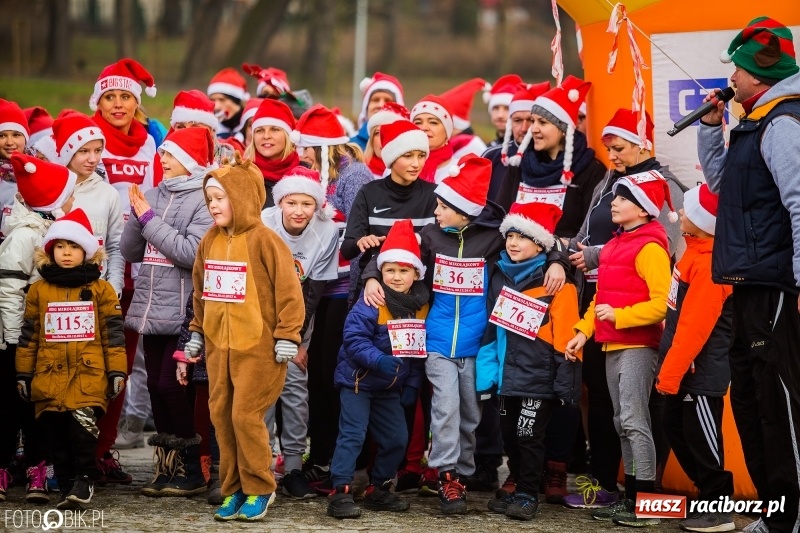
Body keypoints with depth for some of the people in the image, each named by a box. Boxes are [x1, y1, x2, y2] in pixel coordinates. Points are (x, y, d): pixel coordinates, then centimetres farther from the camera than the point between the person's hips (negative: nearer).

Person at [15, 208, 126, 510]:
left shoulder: (101, 290, 6)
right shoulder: (38, 291, 11)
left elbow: (113, 333, 6)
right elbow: (29, 335, 13)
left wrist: (117, 371, 2)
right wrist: (23, 374, 11)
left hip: (89, 374, -3)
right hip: (49, 375, 3)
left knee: (83, 424, -18)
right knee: (57, 434, 4)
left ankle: (84, 480, -5)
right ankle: (67, 485, 14)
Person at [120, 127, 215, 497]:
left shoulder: (204, 199, -8)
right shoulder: (155, 195, 11)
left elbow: (191, 252, -18)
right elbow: (130, 251, 11)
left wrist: (150, 219, -13)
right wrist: (137, 215, -5)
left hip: (182, 311, -6)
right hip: (150, 310, 6)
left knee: (170, 385, -8)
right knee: (155, 385, 7)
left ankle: (192, 470, 2)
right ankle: (167, 468, 15)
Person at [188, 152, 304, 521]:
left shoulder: (263, 240, -11)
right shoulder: (210, 241, 9)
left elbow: (288, 291, -11)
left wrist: (286, 337, -12)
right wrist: (197, 331, 20)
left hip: (257, 346, -7)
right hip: (218, 344, 7)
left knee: (246, 415, -8)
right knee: (221, 415, 7)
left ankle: (259, 489, 6)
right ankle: (233, 488, 16)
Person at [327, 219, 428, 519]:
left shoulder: (421, 308, 0)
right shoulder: (370, 304, -19)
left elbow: (418, 351, 7)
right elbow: (354, 339, -23)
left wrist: (412, 385, 4)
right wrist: (378, 360, -36)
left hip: (390, 386, 6)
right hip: (357, 379, -6)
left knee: (396, 438, 8)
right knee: (352, 435, -11)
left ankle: (379, 489, 23)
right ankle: (340, 492, -10)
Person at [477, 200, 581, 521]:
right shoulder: (501, 277, 12)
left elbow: (565, 332, -12)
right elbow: (492, 327, 18)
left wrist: (566, 377, -16)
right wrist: (487, 367, 11)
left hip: (539, 375, -7)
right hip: (508, 372, 7)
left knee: (529, 436, -2)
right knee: (510, 435, 11)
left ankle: (528, 496, 8)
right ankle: (520, 490, 23)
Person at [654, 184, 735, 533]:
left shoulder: (708, 263, -20)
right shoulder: (696, 253, 11)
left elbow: (695, 326, -24)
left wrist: (671, 372, -21)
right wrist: (670, 369, 19)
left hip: (701, 372, -10)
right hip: (686, 369, 10)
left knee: (701, 438, -3)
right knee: (678, 431, 15)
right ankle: (710, 496, 23)